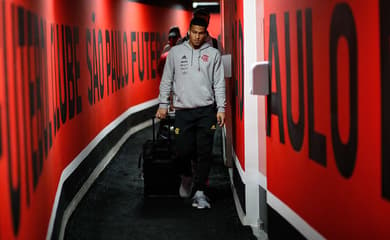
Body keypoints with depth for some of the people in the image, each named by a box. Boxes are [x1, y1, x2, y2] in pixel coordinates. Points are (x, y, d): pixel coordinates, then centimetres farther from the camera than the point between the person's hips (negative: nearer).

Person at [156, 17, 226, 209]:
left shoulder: (213, 54, 7)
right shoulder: (175, 52, 9)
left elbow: (219, 83, 5)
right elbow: (166, 80, 11)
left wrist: (221, 109, -2)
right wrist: (163, 104, 4)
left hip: (207, 110, 0)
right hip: (183, 110, 1)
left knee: (204, 153, -4)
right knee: (183, 150, -2)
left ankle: (199, 192, 2)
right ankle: (187, 177, 29)